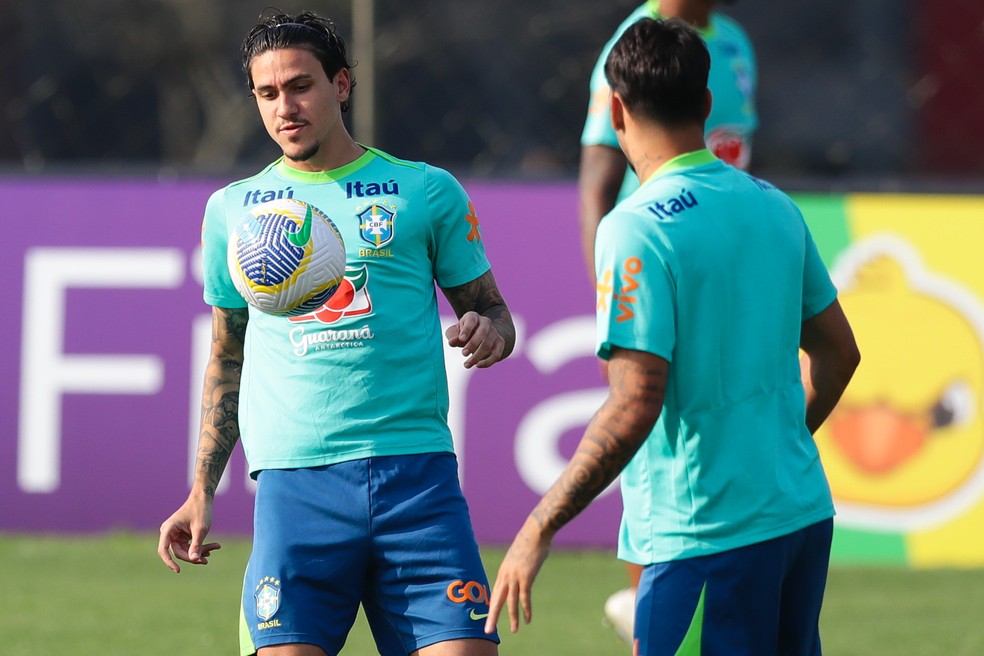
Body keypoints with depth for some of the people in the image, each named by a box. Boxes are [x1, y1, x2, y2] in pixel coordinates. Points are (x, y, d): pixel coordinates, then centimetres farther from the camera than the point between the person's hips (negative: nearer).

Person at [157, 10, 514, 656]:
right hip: (295, 483, 1)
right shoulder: (233, 209, 15)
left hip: (417, 476, -1)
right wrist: (202, 493, 17)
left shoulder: (425, 191, 9)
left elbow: (493, 311, 14)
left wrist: (487, 331, -11)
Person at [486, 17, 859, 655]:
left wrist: (539, 529, -17)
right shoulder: (773, 205, 8)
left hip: (706, 533, -8)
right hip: (804, 513, 8)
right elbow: (838, 353, 18)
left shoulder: (639, 228, -15)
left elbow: (634, 406, -22)